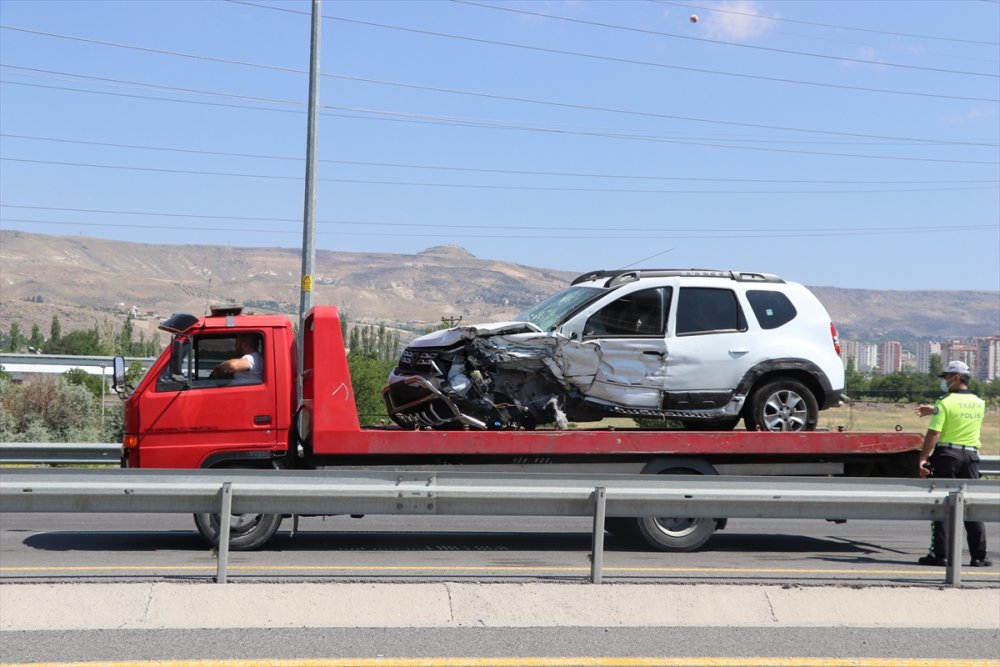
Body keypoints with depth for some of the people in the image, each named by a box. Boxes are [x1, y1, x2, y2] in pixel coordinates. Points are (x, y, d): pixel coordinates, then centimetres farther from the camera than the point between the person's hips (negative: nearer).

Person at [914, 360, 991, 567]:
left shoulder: (945, 403, -9)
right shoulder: (979, 404, 9)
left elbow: (933, 434, -15)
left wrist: (923, 458, -13)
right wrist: (934, 411, 28)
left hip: (947, 454, -5)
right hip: (971, 455, 5)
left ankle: (940, 554, -2)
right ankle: (979, 556, 8)